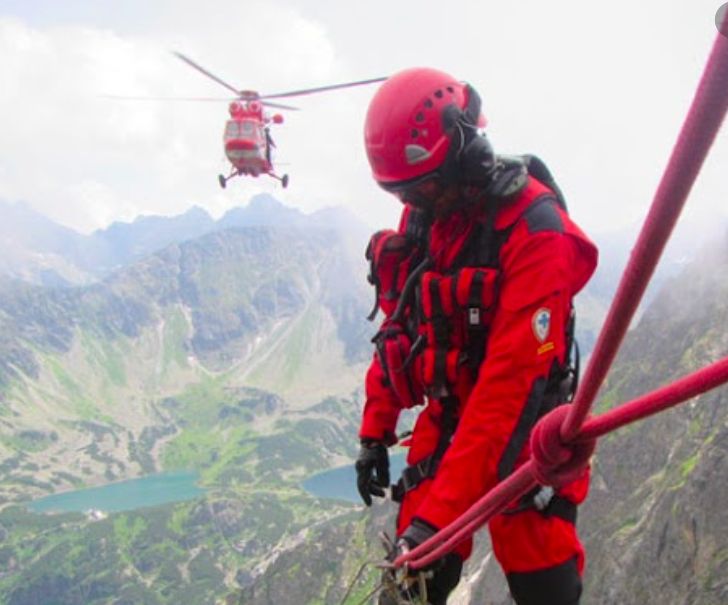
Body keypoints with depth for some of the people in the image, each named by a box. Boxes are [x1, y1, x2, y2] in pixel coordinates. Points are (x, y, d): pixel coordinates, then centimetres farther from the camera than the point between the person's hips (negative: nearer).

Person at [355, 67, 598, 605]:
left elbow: (510, 382, -28)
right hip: (443, 423, 5)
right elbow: (398, 329, 10)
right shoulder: (420, 217, -1)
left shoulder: (534, 228, -23)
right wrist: (374, 430, 10)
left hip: (519, 436, -5)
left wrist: (439, 514, -31)